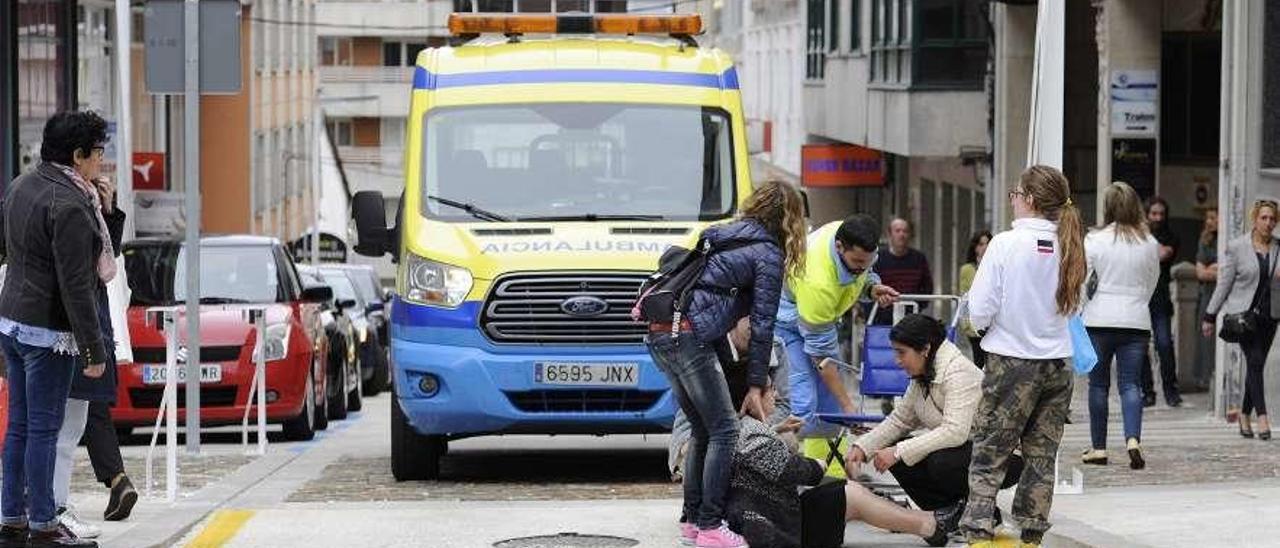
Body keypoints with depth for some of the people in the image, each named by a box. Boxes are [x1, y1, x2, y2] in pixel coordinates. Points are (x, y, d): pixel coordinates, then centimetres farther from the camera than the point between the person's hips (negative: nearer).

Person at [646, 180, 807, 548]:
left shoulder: (722, 236, 25)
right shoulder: (768, 255, 1)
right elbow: (762, 325, -1)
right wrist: (756, 387, 3)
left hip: (659, 333, 8)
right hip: (690, 337, -8)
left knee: (702, 431, 16)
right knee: (724, 432, -2)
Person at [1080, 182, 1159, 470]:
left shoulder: (1094, 240, -7)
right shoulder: (1150, 244, 1)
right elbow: (1152, 284, 12)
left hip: (1099, 320, -2)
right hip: (1136, 321, 2)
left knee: (1098, 384, 8)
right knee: (1130, 383, 2)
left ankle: (1098, 447, 11)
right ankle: (1133, 439, -17)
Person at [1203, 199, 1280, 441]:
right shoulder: (1236, 248, -1)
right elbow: (1224, 284, 2)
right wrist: (1210, 316, 3)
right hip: (1244, 313, -3)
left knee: (1255, 366, 7)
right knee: (1255, 362, -14)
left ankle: (1244, 415, 21)